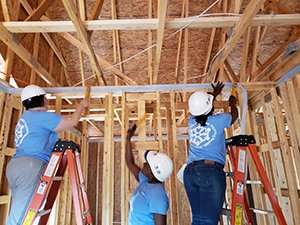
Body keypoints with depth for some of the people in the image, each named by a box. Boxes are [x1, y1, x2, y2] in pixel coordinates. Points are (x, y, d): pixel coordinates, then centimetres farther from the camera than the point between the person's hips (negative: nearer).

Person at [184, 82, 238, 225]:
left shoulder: (192, 121, 13)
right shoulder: (219, 120, 1)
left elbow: (201, 109, 36)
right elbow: (234, 114, 24)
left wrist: (214, 94, 50)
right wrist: (233, 103, 46)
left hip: (190, 171, 5)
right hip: (211, 171, -5)